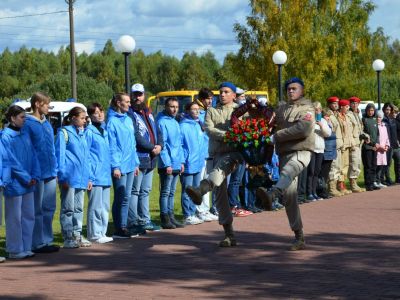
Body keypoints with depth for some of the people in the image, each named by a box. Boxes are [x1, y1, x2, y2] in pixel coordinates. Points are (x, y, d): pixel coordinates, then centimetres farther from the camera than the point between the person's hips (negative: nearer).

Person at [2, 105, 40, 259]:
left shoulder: (25, 135, 11)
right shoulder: (6, 136, -11)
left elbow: (33, 156, 11)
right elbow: (11, 161, -15)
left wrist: (35, 176, -2)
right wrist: (26, 178, -13)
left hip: (28, 184, 7)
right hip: (14, 184, -7)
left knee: (29, 216, 11)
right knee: (15, 218, 0)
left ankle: (26, 248, 20)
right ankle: (15, 250, 8)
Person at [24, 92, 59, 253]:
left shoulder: (47, 124, 14)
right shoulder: (28, 124, -10)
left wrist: (55, 170, 13)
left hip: (50, 174, 8)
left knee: (49, 209, 12)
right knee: (37, 210, -1)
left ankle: (47, 240, 20)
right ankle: (38, 243, 4)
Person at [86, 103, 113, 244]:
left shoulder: (104, 131, 16)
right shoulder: (89, 132, -7)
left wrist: (111, 169, 14)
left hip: (105, 175, 8)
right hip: (95, 176, -8)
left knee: (105, 206, 12)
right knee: (96, 206, -5)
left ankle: (102, 233, 19)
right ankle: (94, 234, 0)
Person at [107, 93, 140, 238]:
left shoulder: (128, 120, 14)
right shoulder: (112, 121, -10)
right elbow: (111, 146, -14)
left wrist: (136, 163, 16)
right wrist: (115, 166, -18)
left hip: (130, 165, 8)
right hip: (119, 166, -8)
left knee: (126, 197, 11)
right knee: (121, 197, -5)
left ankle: (123, 226, 17)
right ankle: (119, 229, 2)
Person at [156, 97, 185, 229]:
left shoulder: (175, 123, 16)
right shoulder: (162, 122, -11)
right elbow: (162, 145, -16)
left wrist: (181, 161, 14)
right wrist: (167, 164, -18)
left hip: (176, 165, 8)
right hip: (167, 165, -8)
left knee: (172, 192, 13)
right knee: (165, 192, -3)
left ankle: (171, 217, 18)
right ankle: (165, 219, 0)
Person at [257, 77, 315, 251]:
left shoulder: (307, 109, 3)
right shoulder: (282, 109, 21)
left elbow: (303, 129, -15)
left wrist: (277, 136, -12)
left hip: (301, 152, -6)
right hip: (284, 153, 6)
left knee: (287, 172, -39)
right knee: (289, 197, 1)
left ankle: (273, 193, -71)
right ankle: (299, 238, 5)